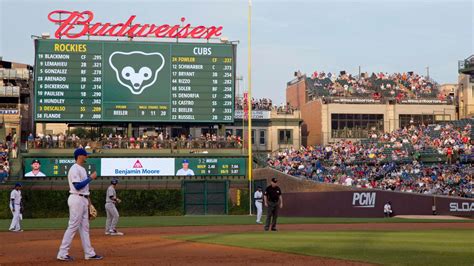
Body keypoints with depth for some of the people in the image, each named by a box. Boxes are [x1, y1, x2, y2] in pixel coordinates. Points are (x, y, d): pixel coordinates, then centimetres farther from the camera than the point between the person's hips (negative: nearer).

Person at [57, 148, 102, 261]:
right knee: (73, 226, -9)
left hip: (83, 200, 10)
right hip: (76, 199, -10)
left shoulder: (82, 169, 17)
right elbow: (77, 186, -21)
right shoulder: (74, 169, -13)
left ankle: (89, 253, 13)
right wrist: (90, 178, -16)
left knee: (84, 227, 10)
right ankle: (62, 253, -5)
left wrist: (87, 199, 15)